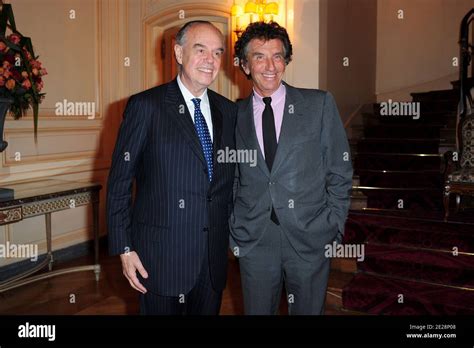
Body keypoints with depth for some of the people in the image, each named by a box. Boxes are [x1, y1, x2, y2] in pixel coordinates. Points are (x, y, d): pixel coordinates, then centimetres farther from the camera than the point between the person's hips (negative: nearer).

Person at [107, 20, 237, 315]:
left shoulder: (229, 111, 6)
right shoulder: (145, 106, -8)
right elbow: (119, 182, -7)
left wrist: (233, 231, 8)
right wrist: (124, 248, -10)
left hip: (214, 255, 4)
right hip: (160, 255, -4)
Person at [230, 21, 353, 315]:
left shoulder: (320, 104, 0)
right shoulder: (235, 116, 4)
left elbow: (340, 171, 1)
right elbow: (231, 180, 10)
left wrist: (333, 228, -3)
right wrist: (235, 230, 4)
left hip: (310, 239, -1)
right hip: (253, 243, 1)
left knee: (309, 309, 13)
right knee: (257, 310, 13)